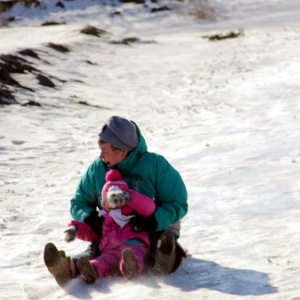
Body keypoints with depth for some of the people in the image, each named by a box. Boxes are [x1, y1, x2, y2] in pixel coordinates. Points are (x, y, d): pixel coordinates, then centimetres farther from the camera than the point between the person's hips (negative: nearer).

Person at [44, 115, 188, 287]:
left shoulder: (155, 164, -9)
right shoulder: (97, 169, 3)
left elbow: (178, 204, -9)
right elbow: (78, 203, 12)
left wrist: (154, 220, -29)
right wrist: (89, 219, -14)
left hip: (157, 229, -2)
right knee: (95, 251, -32)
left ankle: (163, 260, -72)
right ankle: (71, 267, -62)